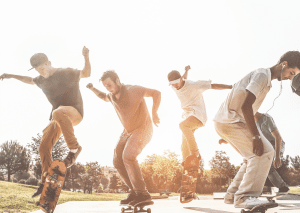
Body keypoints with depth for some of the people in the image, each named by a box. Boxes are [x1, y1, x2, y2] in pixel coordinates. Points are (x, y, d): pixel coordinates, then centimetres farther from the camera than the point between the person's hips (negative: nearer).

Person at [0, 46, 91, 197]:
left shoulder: (66, 73, -5)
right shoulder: (42, 80, 14)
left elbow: (86, 73, -12)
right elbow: (31, 81, 35)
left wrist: (86, 57, -28)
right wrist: (12, 76, 27)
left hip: (74, 112, -7)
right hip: (59, 118, 7)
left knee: (58, 113, -42)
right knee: (44, 148, -2)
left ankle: (74, 147, -32)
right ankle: (46, 180, 9)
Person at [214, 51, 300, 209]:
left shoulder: (266, 80, 20)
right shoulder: (262, 75, -12)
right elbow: (245, 106, -23)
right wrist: (256, 137, -24)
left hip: (225, 122, 10)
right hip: (230, 121, -10)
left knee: (255, 156, 15)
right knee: (265, 152, -16)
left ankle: (232, 194, 15)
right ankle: (245, 197, -20)